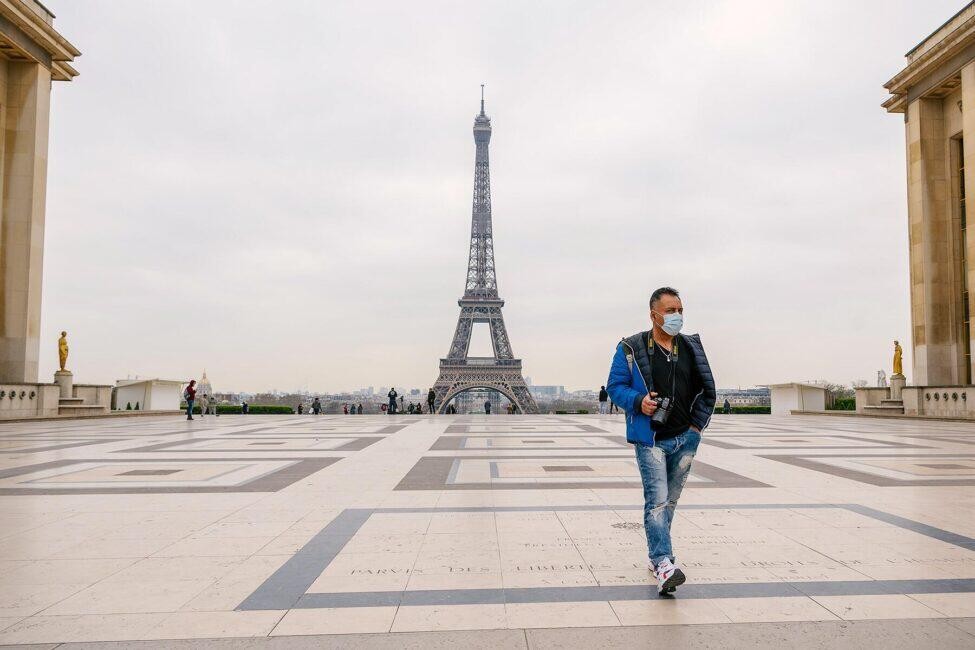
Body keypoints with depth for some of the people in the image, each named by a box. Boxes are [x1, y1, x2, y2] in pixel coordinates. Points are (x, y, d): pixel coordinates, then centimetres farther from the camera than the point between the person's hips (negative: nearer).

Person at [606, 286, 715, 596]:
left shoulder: (692, 347, 10)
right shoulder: (631, 348, -3)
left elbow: (708, 388, 16)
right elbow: (615, 386, -1)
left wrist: (698, 424, 5)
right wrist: (638, 401, -19)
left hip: (685, 439, 5)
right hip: (650, 439, -5)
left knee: (670, 500, 13)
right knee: (657, 499, -15)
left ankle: (656, 555, 27)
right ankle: (664, 564, -18)